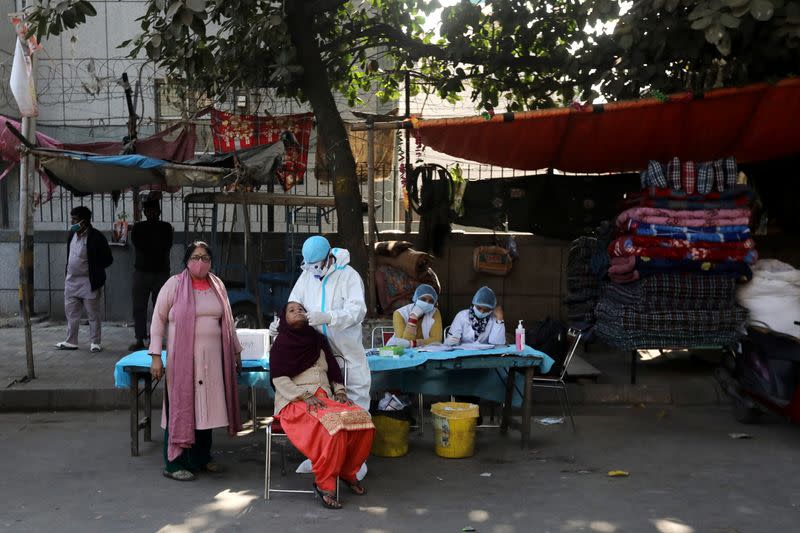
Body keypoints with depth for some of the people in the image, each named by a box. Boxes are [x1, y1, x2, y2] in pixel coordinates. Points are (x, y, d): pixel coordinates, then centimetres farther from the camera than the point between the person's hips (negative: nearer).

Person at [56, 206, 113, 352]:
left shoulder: (96, 237, -16)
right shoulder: (72, 234, 7)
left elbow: (108, 259, -11)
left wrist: (93, 270, -12)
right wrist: (68, 272, 12)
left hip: (89, 283, -7)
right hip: (71, 281, 7)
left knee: (93, 315, 3)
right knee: (71, 314, 13)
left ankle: (96, 342, 13)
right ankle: (71, 342, 22)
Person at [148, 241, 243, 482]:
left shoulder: (217, 286, 11)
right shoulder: (174, 284, -3)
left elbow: (227, 322, 19)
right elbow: (158, 321, -2)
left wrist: (236, 351, 20)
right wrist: (156, 356, -8)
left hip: (212, 358, 5)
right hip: (183, 357, -5)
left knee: (206, 406, 10)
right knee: (180, 407, -1)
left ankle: (201, 458, 24)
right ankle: (174, 464, 8)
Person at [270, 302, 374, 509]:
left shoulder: (318, 340, 20)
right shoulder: (281, 344, 5)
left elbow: (334, 370, 20)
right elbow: (279, 379, -5)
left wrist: (340, 391, 1)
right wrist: (305, 397, -17)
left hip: (325, 398, 5)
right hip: (294, 402, -5)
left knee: (362, 419, -22)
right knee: (334, 424, -35)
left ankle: (348, 471, -1)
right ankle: (324, 484, -24)